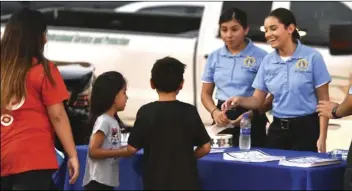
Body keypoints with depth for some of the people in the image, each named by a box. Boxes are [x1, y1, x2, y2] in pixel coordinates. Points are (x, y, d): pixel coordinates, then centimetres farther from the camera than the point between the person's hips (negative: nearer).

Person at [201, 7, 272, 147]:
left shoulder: (261, 57, -5)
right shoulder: (214, 57, 10)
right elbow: (206, 93, 14)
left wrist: (252, 114, -18)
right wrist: (215, 112, -6)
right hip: (223, 119, 4)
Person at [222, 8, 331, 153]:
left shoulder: (312, 57, -6)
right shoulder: (268, 61, 7)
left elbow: (323, 101, -4)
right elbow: (257, 100, 10)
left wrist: (322, 137, -11)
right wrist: (239, 100, -13)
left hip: (306, 129, -4)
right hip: (277, 130, 4)